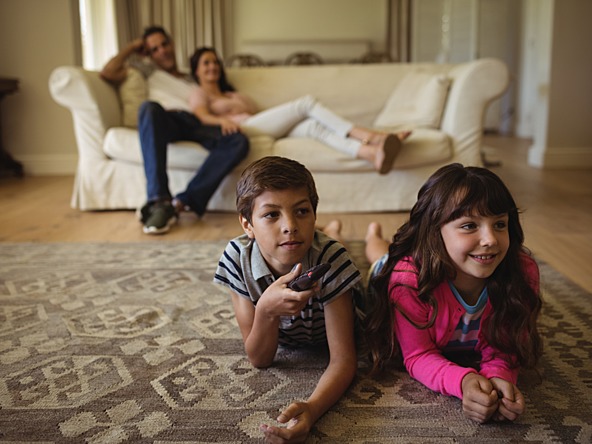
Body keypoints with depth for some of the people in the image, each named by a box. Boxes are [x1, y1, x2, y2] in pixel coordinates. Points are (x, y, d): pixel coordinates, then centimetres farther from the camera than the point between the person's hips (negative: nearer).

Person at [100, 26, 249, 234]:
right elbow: (107, 73, 18)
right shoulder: (148, 71, 33)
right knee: (149, 107, -40)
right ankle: (160, 201, -45)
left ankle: (181, 202, -36)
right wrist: (132, 48, 27)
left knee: (239, 142, -31)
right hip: (167, 121, -1)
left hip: (197, 124, 2)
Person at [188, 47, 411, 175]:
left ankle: (372, 152, -48)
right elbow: (203, 116, -4)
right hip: (243, 131, -6)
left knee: (314, 125, -25)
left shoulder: (232, 94, 41)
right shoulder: (198, 94, 21)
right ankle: (366, 135, -31)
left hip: (268, 130, 6)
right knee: (306, 103, -20)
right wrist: (222, 120, -25)